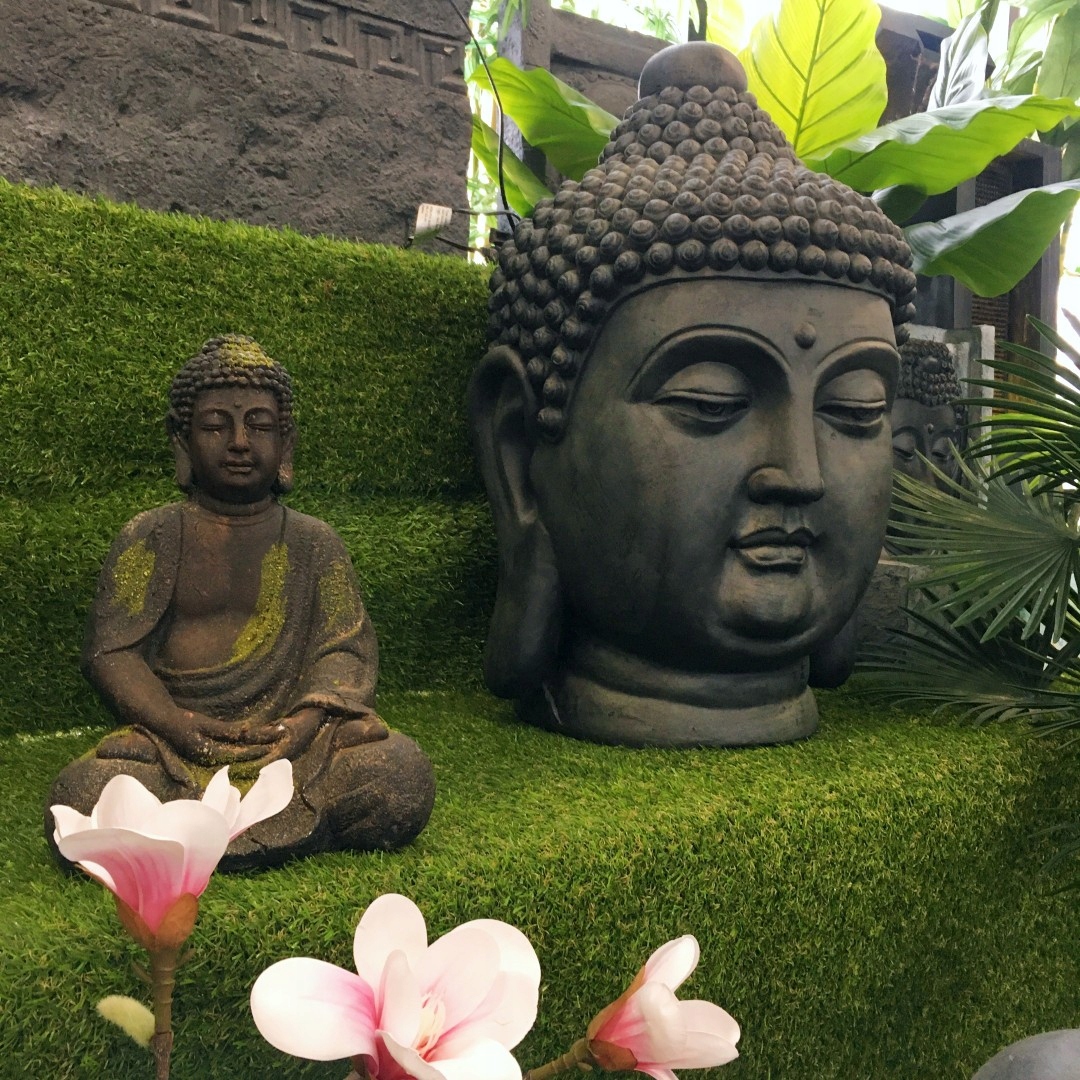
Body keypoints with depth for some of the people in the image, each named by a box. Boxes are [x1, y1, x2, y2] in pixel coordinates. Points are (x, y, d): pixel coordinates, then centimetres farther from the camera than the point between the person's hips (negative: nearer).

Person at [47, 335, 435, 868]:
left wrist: (308, 718, -18)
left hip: (292, 738, 2)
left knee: (402, 774, -26)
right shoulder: (149, 538, 9)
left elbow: (345, 645, 4)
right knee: (85, 797, -31)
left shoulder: (313, 542, 12)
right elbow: (110, 649, 1)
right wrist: (177, 724, -18)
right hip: (174, 739, -1)